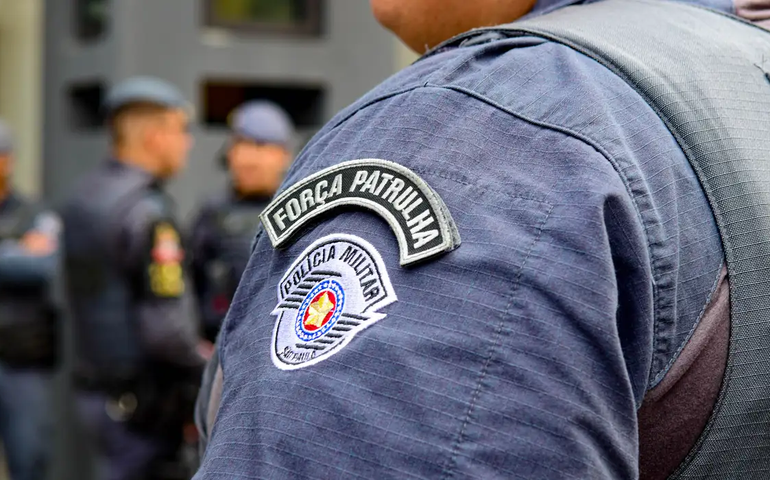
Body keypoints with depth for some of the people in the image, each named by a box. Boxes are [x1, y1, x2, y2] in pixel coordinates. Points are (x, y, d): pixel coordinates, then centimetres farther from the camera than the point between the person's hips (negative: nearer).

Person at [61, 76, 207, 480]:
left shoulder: (83, 196, 9)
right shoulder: (147, 212, -19)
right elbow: (166, 329, -24)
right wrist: (206, 365, -5)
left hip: (95, 386, 9)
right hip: (144, 402, -9)